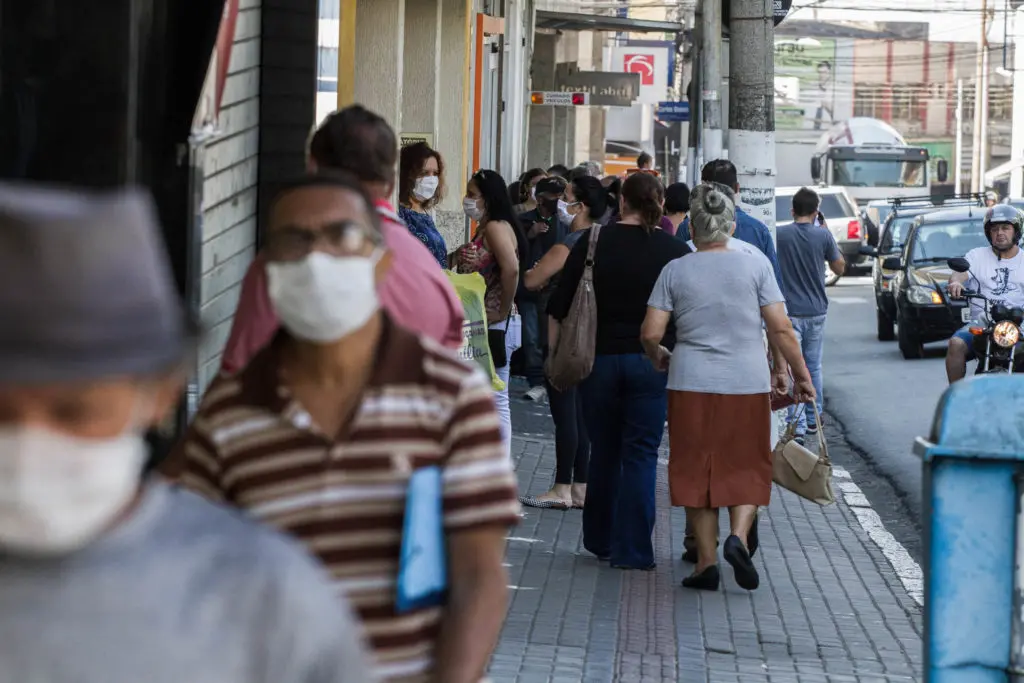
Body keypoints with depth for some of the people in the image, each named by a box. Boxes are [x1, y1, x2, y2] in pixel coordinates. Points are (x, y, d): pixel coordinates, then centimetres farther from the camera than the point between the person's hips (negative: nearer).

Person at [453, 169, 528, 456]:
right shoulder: (485, 229, 15)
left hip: (496, 325, -10)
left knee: (495, 399, -5)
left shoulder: (496, 227, -15)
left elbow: (511, 269, -28)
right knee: (491, 399, 13)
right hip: (481, 324, 10)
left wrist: (503, 311, -20)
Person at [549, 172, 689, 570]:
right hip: (651, 363, -1)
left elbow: (560, 307, -1)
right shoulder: (675, 251, -4)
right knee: (641, 454, 2)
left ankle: (600, 541, 24)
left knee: (603, 452, 15)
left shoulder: (593, 242, -2)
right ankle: (631, 549, -2)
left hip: (599, 358, 1)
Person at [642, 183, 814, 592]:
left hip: (691, 385, 0)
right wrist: (797, 374, 9)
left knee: (698, 469, 9)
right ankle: (738, 535, -12)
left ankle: (706, 562, 8)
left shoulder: (675, 271, 1)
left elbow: (651, 333, -2)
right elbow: (780, 328, -2)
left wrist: (658, 358, 19)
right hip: (748, 385, 0)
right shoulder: (756, 265, 0)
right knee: (747, 467, 11)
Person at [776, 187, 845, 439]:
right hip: (816, 311, 2)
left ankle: (797, 425, -13)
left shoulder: (779, 234, -7)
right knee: (814, 367, 16)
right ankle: (813, 420, 25)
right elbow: (839, 268, 6)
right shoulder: (823, 236, -4)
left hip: (788, 312, -2)